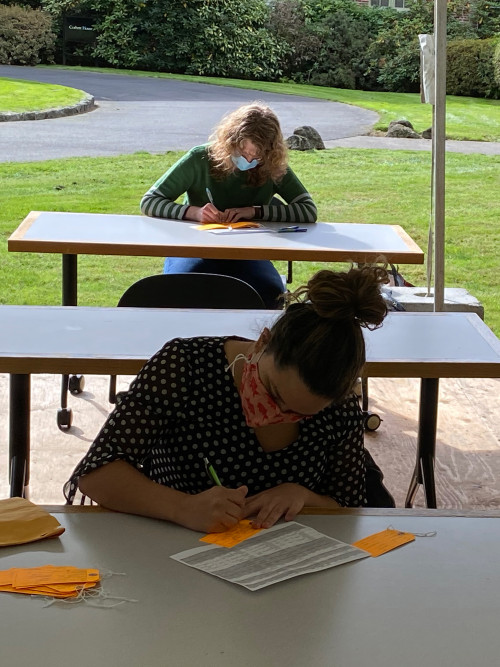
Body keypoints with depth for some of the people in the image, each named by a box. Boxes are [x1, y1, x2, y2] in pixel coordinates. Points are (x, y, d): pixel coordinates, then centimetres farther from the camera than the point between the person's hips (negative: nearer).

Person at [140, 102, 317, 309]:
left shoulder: (273, 169, -6)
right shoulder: (200, 159, -9)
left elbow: (309, 210, -12)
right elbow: (149, 202, -8)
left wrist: (255, 211, -20)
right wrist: (193, 212, -26)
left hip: (245, 253, 1)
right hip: (195, 249, -1)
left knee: (271, 295, -31)